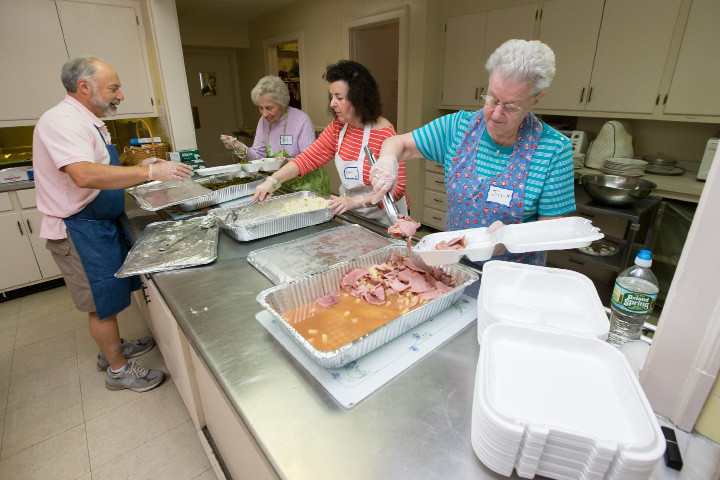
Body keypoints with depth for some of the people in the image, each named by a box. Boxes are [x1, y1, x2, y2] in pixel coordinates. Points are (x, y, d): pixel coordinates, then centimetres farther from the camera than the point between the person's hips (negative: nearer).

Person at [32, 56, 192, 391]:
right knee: (103, 303, 2)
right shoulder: (61, 121, -20)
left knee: (109, 294, 21)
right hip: (79, 230, -10)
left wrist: (138, 168, 5)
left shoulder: (88, 122, 14)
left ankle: (112, 348, 40)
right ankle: (119, 370, 19)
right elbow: (85, 176, -36)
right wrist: (150, 172, -36)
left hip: (101, 224, 10)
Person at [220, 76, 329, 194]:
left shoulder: (301, 119, -14)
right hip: (283, 186, 5)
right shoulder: (264, 121, 7)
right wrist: (240, 147, -14)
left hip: (308, 185, -5)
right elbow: (259, 155, 5)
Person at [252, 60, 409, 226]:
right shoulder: (337, 128, 4)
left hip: (382, 217, -6)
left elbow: (397, 188, -21)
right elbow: (308, 158, 0)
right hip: (349, 213, 6)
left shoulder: (385, 134, -19)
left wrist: (355, 201, -29)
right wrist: (272, 181, -11)